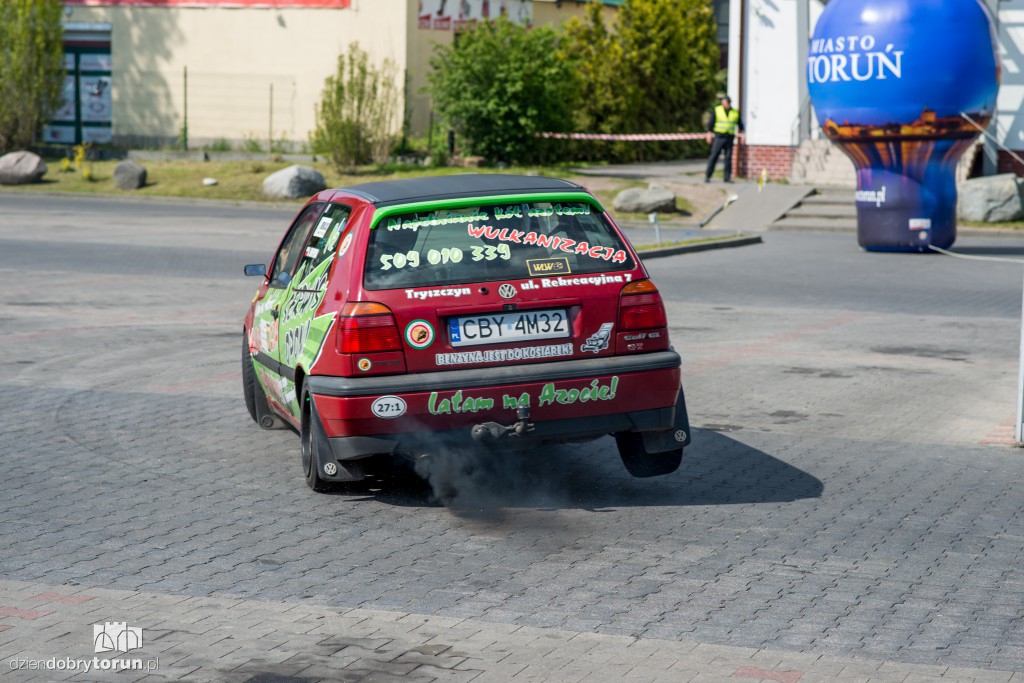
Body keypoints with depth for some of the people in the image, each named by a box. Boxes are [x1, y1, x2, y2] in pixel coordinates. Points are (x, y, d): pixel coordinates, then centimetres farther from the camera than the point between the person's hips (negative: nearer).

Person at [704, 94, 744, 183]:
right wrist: (709, 134, -5)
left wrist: (741, 134, 4)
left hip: (730, 138, 2)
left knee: (728, 158, -1)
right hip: (719, 137, -2)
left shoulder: (735, 112, 9)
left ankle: (727, 177, 4)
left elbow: (740, 124, 14)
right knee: (714, 156, -6)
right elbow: (711, 123, 3)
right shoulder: (716, 110, 3)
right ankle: (707, 176, -3)